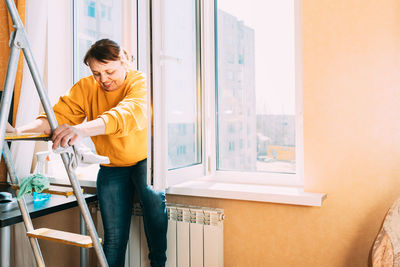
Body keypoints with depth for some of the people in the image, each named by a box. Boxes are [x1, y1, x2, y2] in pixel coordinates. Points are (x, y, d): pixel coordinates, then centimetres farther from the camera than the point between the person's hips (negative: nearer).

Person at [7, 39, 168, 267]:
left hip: (146, 159, -2)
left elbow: (130, 113, -35)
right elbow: (60, 115, -11)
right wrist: (20, 131, -30)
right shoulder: (86, 88, 0)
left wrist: (82, 130, -51)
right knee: (114, 236, -1)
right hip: (112, 167, 3)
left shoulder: (140, 82, -15)